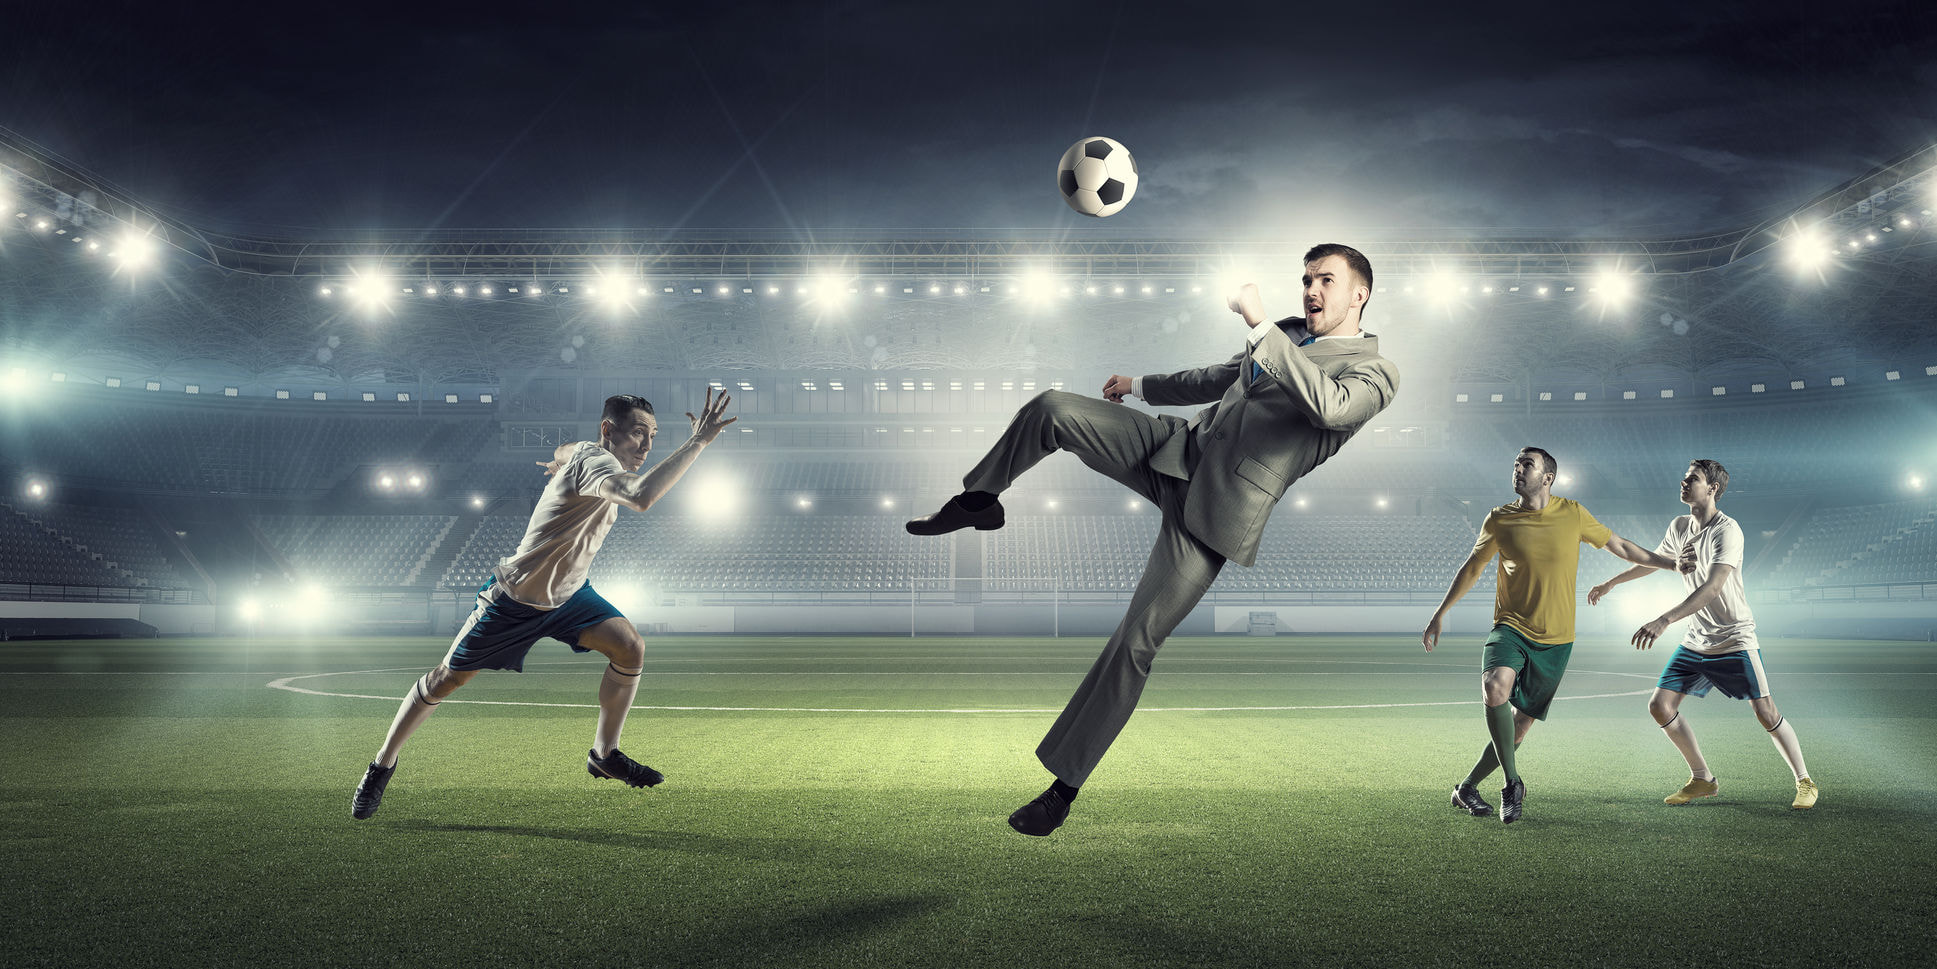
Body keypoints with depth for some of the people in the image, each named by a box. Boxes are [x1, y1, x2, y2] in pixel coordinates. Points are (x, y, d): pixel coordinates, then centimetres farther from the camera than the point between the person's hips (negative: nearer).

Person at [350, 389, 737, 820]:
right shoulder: (593, 460, -30)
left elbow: (564, 450, 25)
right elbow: (642, 497, -53)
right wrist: (698, 441, -54)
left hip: (569, 592, 8)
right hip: (514, 598, -8)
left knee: (630, 647, -10)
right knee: (446, 679, 6)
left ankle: (604, 753, 6)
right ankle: (383, 764, 25)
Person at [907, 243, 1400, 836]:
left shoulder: (1374, 373, -4)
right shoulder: (1289, 334, 19)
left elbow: (1330, 405, -28)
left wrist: (1261, 324, -28)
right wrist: (1142, 385, 36)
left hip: (1221, 504, -6)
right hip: (1178, 448, 7)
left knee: (1137, 641, -10)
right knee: (1052, 409, -12)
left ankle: (1064, 785, 0)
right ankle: (976, 502, 13)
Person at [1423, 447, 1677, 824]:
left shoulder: (1572, 514, 0)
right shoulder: (1499, 520, -1)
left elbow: (1619, 546, 14)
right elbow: (1471, 568, 12)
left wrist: (1675, 564, 16)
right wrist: (1439, 615, 13)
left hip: (1555, 639, 1)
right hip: (1510, 627, -1)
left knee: (1520, 725, 2)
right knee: (1495, 688, -30)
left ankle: (1467, 789, 18)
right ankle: (1513, 782, -15)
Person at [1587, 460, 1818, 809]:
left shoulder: (1727, 530, -20)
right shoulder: (1680, 526, 3)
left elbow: (1711, 588, -31)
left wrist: (1664, 620, -40)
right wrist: (1610, 583, 33)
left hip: (1734, 639, -7)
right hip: (1696, 642, 7)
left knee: (1765, 712, -8)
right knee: (1660, 706, 0)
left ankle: (1804, 783, 13)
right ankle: (1703, 780, 15)